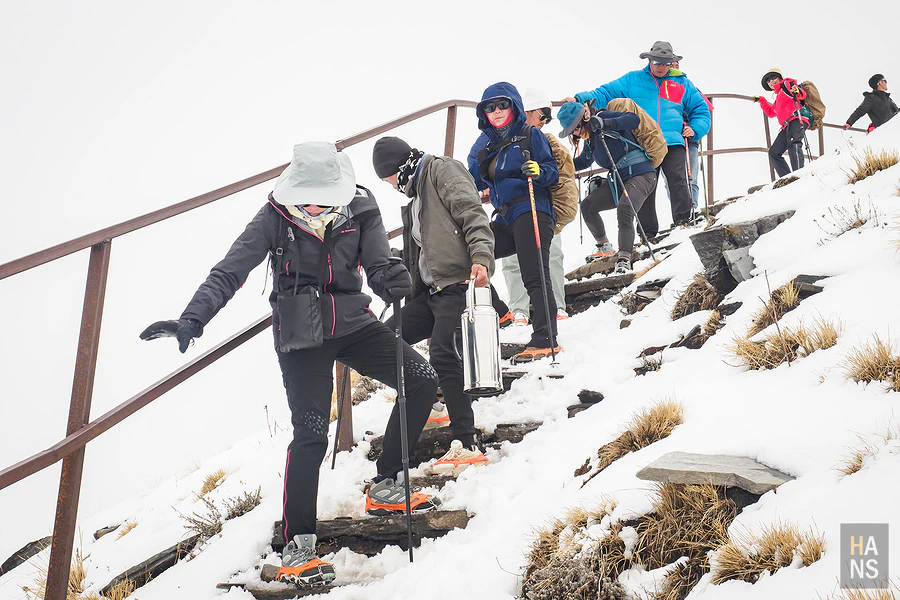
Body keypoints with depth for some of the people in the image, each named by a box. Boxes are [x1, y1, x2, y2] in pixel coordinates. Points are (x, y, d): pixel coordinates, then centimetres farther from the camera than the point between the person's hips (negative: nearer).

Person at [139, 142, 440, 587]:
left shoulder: (360, 211, -7)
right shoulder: (275, 218, -14)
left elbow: (378, 269, -10)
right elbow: (229, 273, -17)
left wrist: (392, 278, -36)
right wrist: (191, 320, -31)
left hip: (352, 324, 4)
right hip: (300, 336, -4)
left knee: (422, 381, -2)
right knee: (310, 435, -13)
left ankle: (386, 488, 12)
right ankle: (297, 547, -1)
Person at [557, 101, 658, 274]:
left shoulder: (604, 116, -8)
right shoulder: (590, 138, 16)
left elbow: (634, 119, -22)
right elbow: (583, 162, 32)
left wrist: (605, 124, -31)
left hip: (641, 174, -9)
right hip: (618, 180, 9)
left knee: (624, 210, -31)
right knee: (587, 206, 4)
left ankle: (624, 259, -37)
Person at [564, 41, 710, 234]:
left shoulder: (682, 83, 17)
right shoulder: (633, 80, 14)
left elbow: (701, 109, 23)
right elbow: (606, 93, 12)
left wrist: (695, 128, 5)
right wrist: (579, 99, -2)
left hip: (673, 141, 0)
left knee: (678, 180, -19)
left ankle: (683, 222, -13)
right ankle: (648, 232, 7)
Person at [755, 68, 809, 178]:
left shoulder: (787, 84, 12)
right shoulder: (778, 98, 36)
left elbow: (802, 95, -6)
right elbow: (771, 112, 50)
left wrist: (797, 91, -29)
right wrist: (761, 101, 50)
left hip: (796, 120, -10)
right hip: (787, 126, 10)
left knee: (793, 143, -33)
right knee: (774, 153, 4)